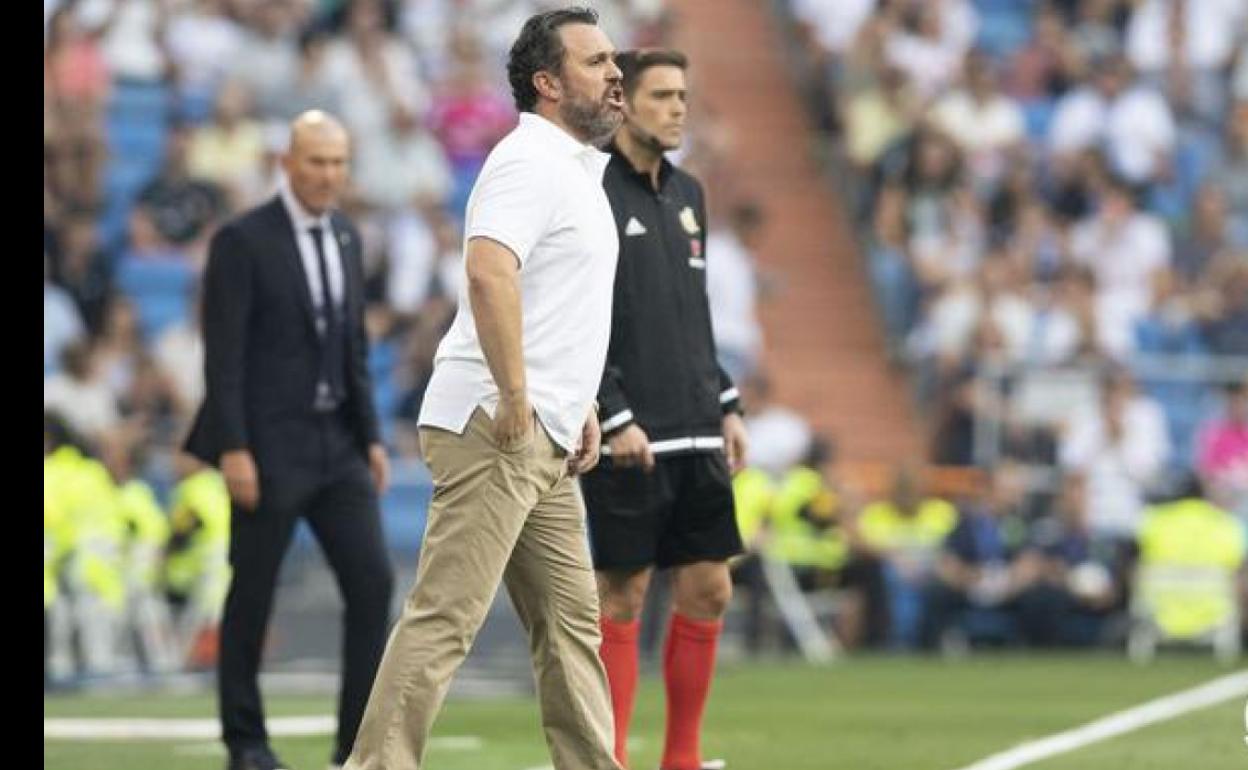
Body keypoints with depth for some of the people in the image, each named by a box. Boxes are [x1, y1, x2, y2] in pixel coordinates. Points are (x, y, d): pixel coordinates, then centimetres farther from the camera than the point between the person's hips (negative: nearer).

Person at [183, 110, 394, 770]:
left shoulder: (346, 237, 11)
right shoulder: (242, 241, -9)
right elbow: (223, 353, -12)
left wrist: (371, 436, 10)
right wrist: (232, 449, -17)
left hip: (337, 443, 6)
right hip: (269, 445, -6)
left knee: (371, 582, -4)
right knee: (252, 594, 3)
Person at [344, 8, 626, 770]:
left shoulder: (577, 168, 19)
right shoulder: (530, 161, -12)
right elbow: (489, 274, -28)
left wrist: (581, 405, 21)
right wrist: (514, 397, -26)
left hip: (543, 444, 10)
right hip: (493, 429, -10)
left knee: (572, 622, 10)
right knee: (445, 619, -12)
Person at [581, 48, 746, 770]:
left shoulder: (688, 194, 15)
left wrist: (727, 406, 16)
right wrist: (616, 419, -18)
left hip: (696, 438, 7)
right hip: (628, 439, -7)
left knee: (708, 592, 6)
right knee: (622, 598, -3)